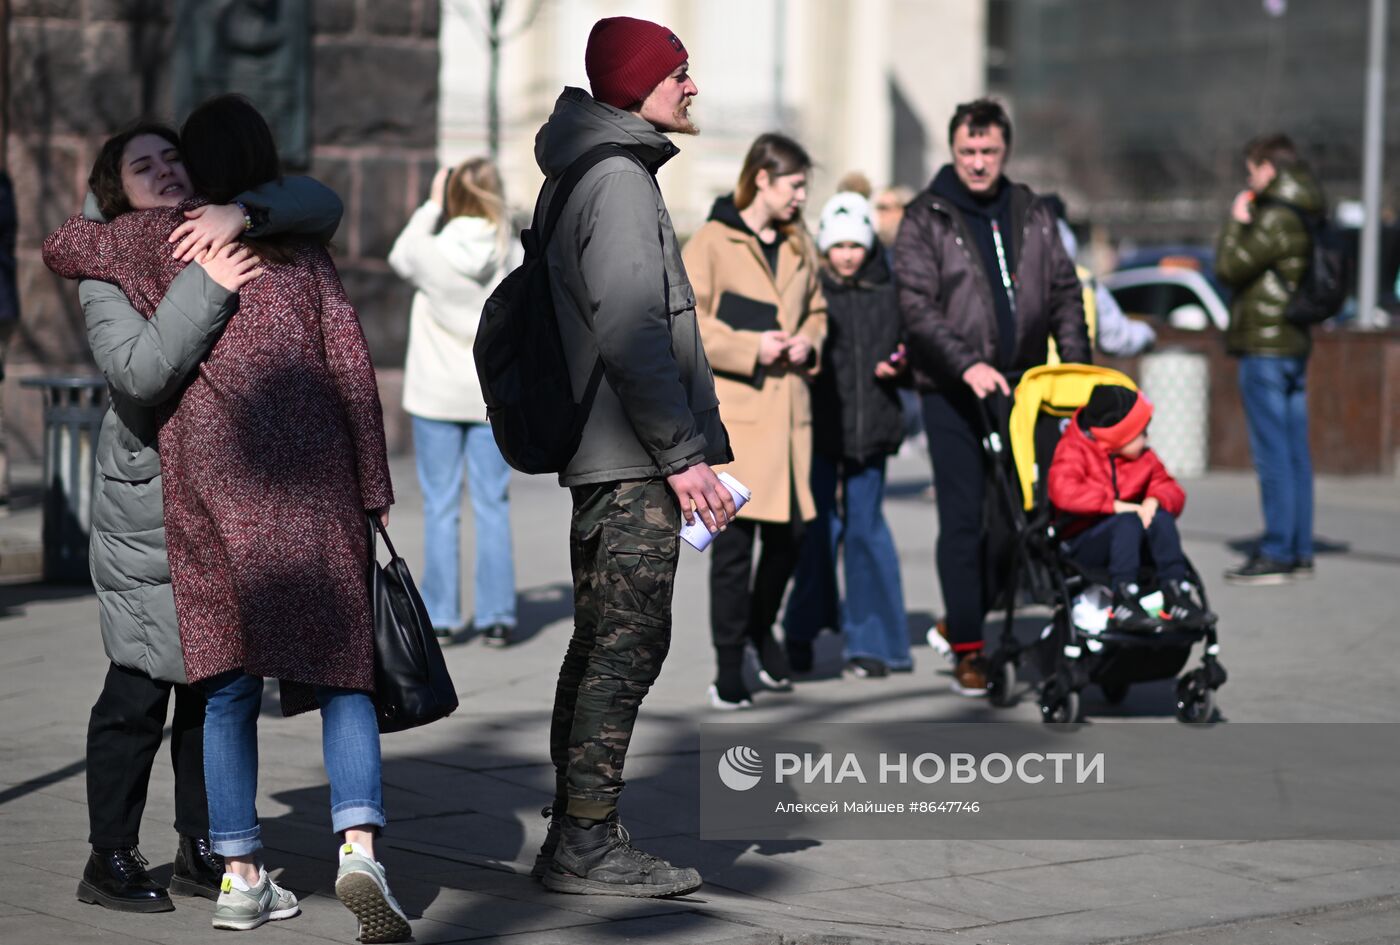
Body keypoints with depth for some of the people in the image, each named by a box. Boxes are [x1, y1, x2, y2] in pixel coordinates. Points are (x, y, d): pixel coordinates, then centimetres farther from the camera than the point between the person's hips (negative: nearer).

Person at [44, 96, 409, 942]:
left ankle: (241, 875, 7)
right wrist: (371, 490, 6)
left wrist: (117, 238, 42)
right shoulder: (302, 249, 9)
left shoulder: (162, 240, 8)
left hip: (209, 476, 0)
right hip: (312, 475, 0)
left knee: (230, 681, 6)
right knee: (339, 665, 1)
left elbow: (63, 247, 23)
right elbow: (351, 364, 4)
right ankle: (359, 846, -16)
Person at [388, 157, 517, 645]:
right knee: (492, 505, 7)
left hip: (437, 398, -2)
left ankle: (441, 614, 6)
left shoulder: (432, 251, -13)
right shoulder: (502, 252, -8)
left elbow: (400, 256, 9)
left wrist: (432, 205, 11)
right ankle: (496, 615, 8)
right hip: (491, 396, 2)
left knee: (441, 508, 5)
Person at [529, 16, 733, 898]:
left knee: (603, 642, 13)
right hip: (632, 460, -11)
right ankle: (587, 842, -6)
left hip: (600, 457, 11)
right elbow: (630, 333, -21)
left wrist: (694, 441, 23)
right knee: (631, 643, -8)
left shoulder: (580, 178, 19)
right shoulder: (618, 180, -14)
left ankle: (577, 839, 18)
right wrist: (683, 454, -19)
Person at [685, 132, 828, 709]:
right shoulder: (712, 242, -4)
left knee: (790, 530, 7)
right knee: (734, 539, -5)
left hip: (788, 406, 6)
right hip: (733, 408, -6)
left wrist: (808, 343, 7)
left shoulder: (798, 245, 16)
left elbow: (816, 310, 29)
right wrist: (751, 348, -16)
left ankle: (760, 626, 33)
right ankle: (728, 666, 3)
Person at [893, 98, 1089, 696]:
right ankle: (967, 649, 2)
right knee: (963, 519, -4)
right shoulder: (925, 221, -3)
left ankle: (961, 621, 22)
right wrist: (968, 364, -24)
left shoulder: (1033, 215, 11)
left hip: (1022, 384, 4)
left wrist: (1076, 365, 2)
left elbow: (1065, 294, 15)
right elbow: (917, 308, -12)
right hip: (952, 393, -4)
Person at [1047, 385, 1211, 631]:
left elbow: (1171, 489, 12)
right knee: (1128, 522, -34)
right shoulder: (1074, 451, -6)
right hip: (1082, 544, -5)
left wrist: (1155, 501, -14)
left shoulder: (1144, 458, 13)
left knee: (1162, 518, -24)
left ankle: (1177, 597, -29)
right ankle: (1123, 603, -41)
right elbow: (1063, 492, -24)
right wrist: (1115, 505, -28)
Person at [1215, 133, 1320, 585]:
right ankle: (1299, 551, 15)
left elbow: (1229, 267, -13)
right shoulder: (1307, 217, 14)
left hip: (1265, 346, -10)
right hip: (1296, 344, 10)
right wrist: (1245, 222, 13)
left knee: (1273, 453, -8)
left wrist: (1236, 221, -3)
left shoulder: (1276, 220, -16)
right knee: (1295, 451, 11)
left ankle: (1277, 553, -8)